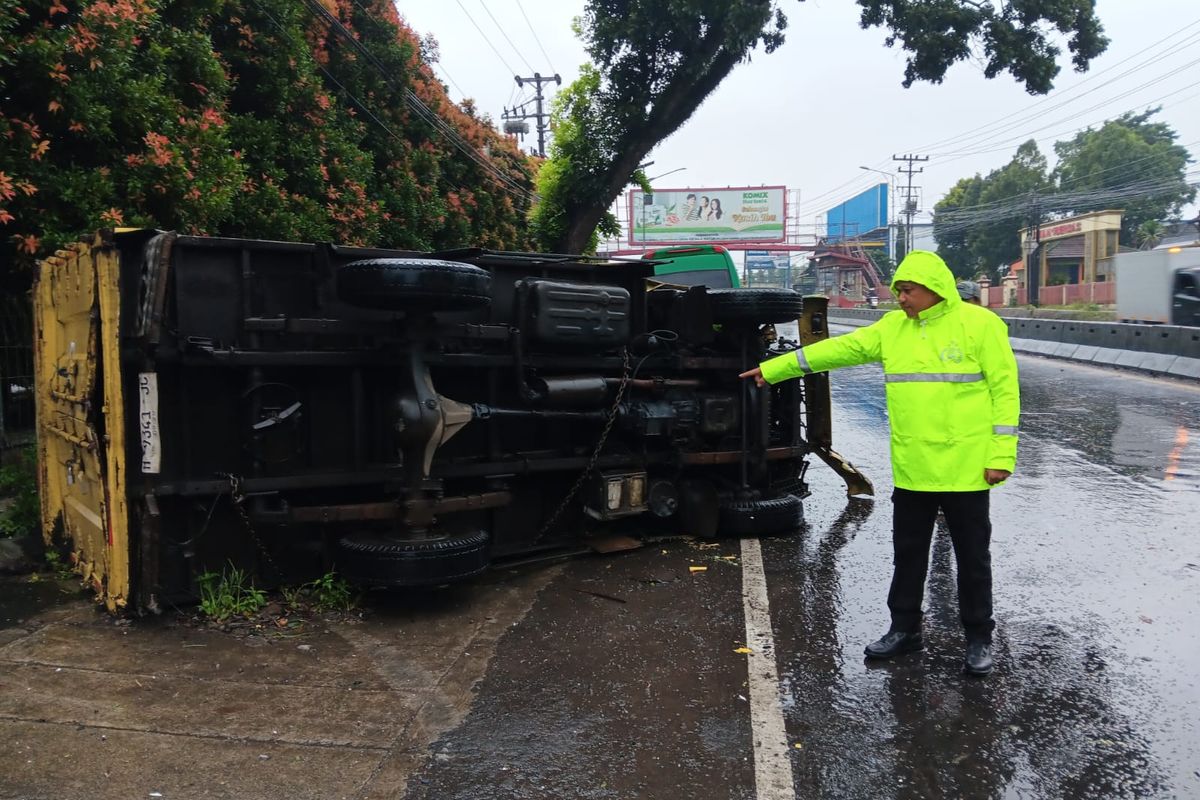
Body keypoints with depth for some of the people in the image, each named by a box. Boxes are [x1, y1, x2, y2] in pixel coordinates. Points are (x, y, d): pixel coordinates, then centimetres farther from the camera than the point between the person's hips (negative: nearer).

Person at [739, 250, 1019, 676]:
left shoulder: (980, 324, -8)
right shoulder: (892, 327, 6)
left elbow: (1004, 389, -8)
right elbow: (836, 349, 5)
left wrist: (1002, 454, -12)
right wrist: (773, 369, 3)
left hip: (966, 468, -4)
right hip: (912, 468, 5)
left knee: (972, 557, 9)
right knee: (908, 553, 14)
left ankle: (979, 638, 24)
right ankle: (904, 629, 30)